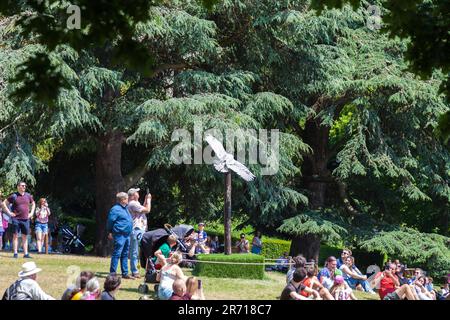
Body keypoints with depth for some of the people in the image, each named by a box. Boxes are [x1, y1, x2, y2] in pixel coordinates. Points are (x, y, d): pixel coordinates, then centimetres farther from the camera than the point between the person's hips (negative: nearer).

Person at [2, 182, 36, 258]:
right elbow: (4, 203, 2)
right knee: (15, 235, -2)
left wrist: (31, 213, 13)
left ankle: (26, 253, 7)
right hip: (16, 219, -4)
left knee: (25, 237, 5)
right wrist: (9, 213, -5)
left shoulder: (28, 196, 10)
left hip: (25, 219, 4)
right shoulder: (14, 196, -2)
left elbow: (33, 204, 26)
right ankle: (15, 253, 0)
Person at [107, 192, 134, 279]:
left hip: (127, 235, 9)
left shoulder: (125, 208, 16)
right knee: (117, 254, -8)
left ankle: (125, 273, 19)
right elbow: (110, 221, -12)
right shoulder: (116, 209, -12)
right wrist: (110, 232, -10)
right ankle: (112, 273, -6)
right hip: (120, 235, -9)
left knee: (125, 255, 13)